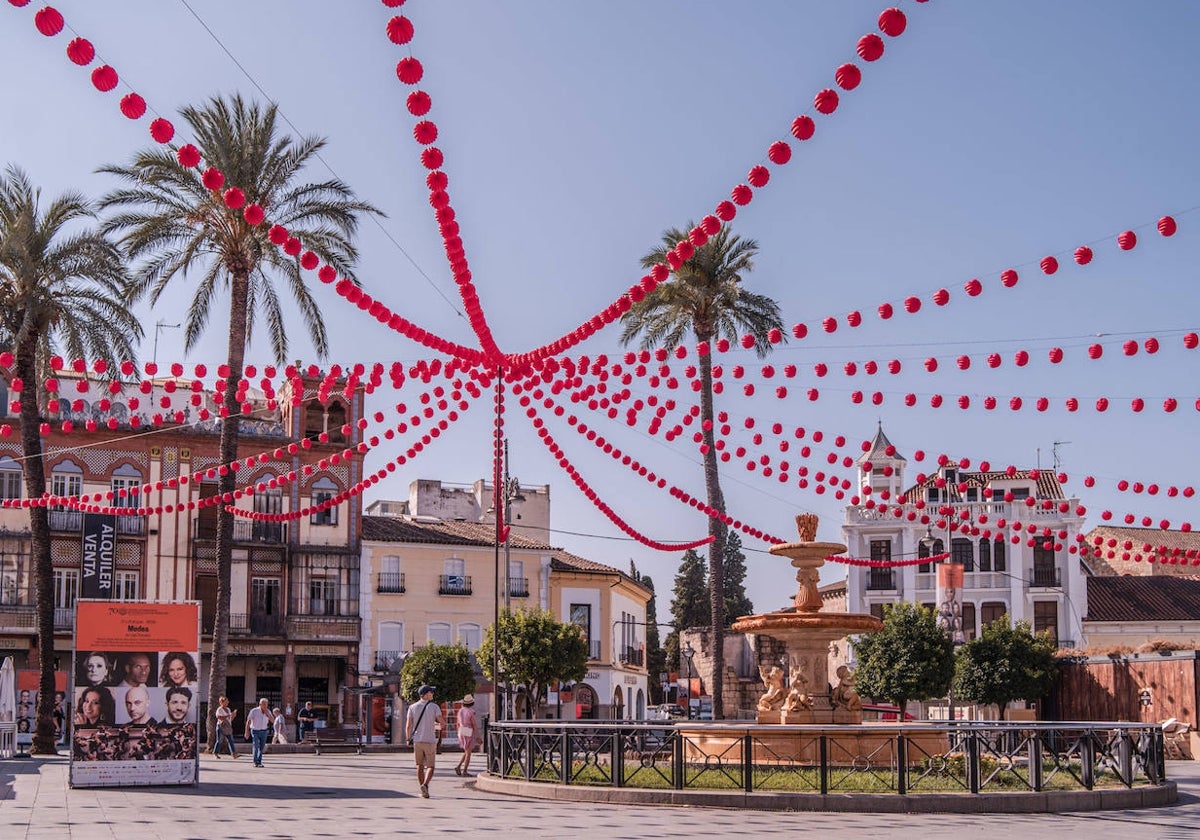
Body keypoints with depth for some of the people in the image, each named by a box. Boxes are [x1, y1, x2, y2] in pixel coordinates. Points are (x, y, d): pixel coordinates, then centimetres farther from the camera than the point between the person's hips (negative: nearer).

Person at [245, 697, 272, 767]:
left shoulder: (268, 711, 2)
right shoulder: (254, 711, -9)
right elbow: (248, 721, -6)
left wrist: (267, 713, -18)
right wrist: (247, 732, -10)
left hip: (264, 731, 4)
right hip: (255, 731, -4)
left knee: (262, 748, 3)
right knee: (256, 746, -15)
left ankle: (259, 762, 12)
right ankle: (255, 762, -8)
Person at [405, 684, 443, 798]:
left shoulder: (413, 707, 3)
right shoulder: (434, 707, -4)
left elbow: (408, 725, -1)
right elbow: (441, 723, -10)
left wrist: (408, 739, 10)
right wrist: (436, 724, 12)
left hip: (417, 740, 3)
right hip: (430, 740, -3)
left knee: (420, 766, 12)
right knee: (430, 766, 3)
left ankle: (423, 790, 12)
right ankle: (425, 784, -21)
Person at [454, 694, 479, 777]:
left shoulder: (460, 711, 5)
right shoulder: (472, 712, -15)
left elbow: (457, 724, 12)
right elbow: (475, 726, -15)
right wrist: (478, 737, -9)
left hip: (462, 734, 6)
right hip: (469, 734, -6)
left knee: (467, 752, 19)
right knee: (468, 754, 2)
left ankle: (458, 767, 6)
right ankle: (464, 771, 1)